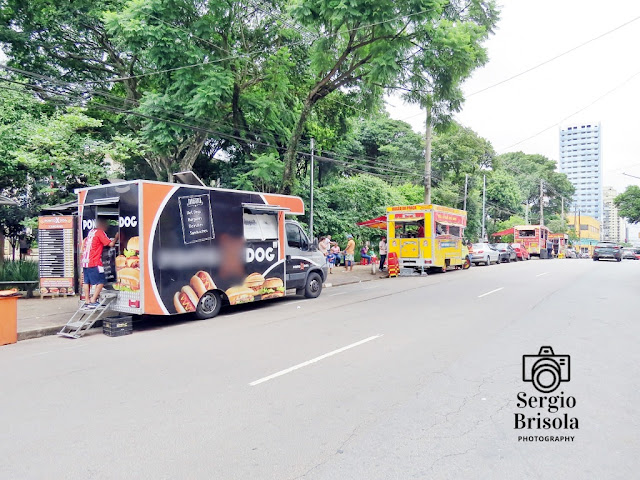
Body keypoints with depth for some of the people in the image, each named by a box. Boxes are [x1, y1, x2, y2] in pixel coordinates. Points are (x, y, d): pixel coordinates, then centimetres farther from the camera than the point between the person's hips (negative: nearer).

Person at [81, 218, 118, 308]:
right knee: (100, 282, -4)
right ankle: (93, 301, -8)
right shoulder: (100, 232, -8)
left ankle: (87, 301, 16)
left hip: (85, 262, 9)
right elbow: (111, 244, -10)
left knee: (86, 282, 11)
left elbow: (84, 244, 25)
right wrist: (116, 237, 5)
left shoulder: (91, 232, 17)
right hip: (94, 263, -9)